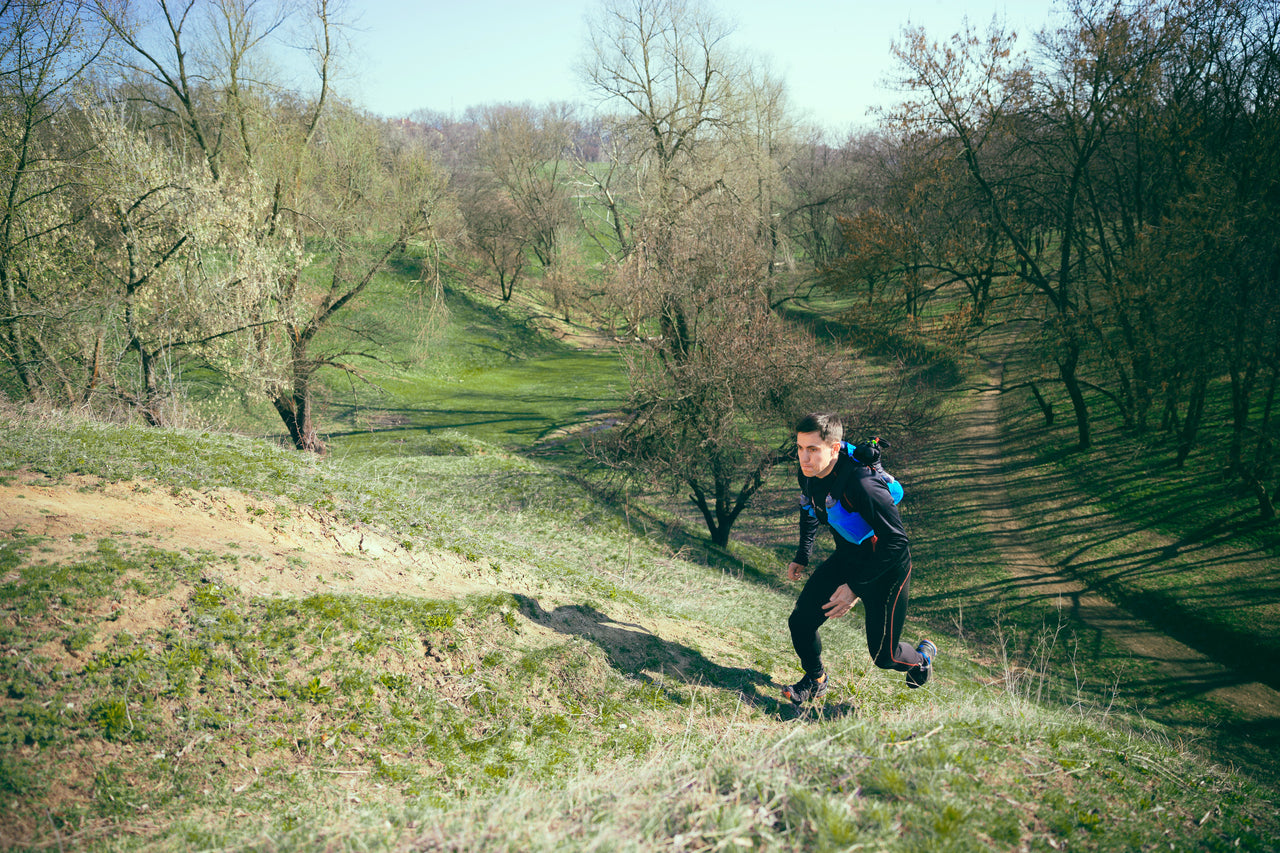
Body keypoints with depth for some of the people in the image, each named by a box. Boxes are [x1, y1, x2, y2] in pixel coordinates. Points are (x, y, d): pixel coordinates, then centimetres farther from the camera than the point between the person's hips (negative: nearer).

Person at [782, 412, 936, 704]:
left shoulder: (862, 485, -36)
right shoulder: (809, 473, -11)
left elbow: (896, 541, -31)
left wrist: (855, 586, -29)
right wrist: (802, 556, 11)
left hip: (886, 569, -6)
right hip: (847, 557, 7)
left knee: (883, 655, 4)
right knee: (800, 622, -1)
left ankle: (922, 657, 40)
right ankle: (815, 680, 28)